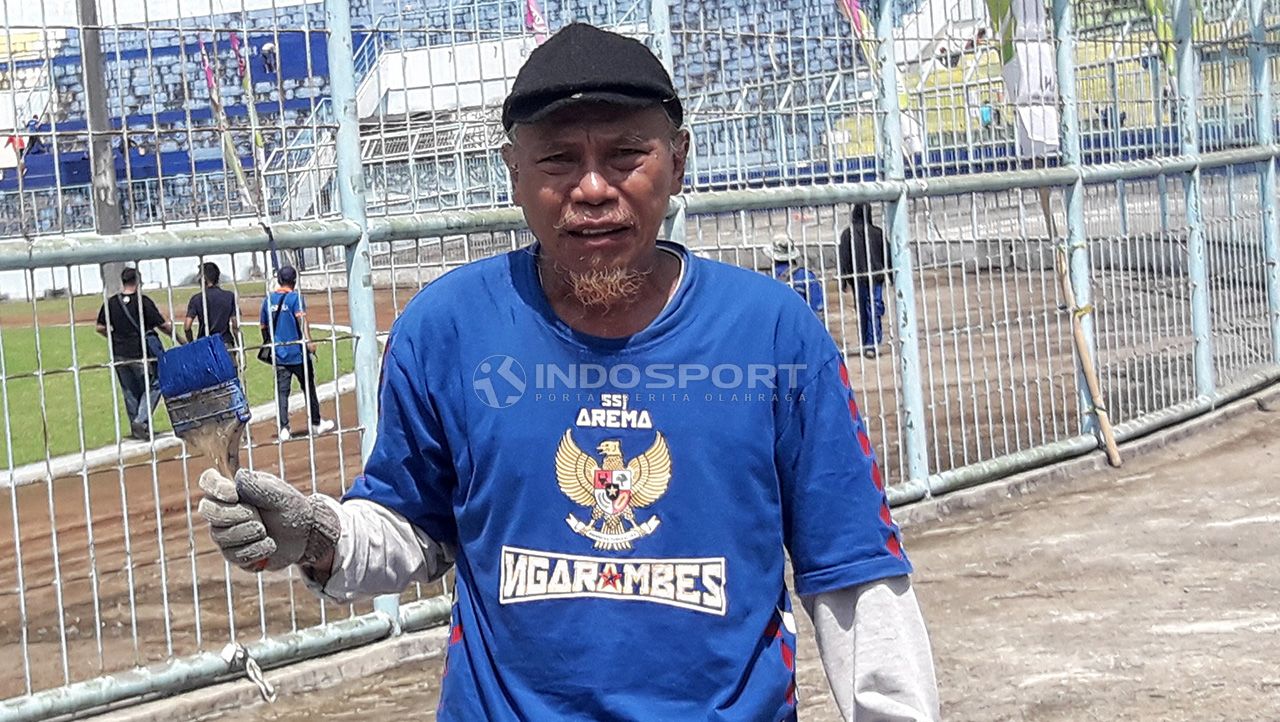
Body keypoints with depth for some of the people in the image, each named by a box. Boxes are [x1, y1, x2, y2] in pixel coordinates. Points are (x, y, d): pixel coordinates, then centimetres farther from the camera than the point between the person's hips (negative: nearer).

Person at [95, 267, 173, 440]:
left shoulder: (111, 303, 0)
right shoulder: (143, 301, -12)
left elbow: (101, 328, 3)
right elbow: (163, 325, -9)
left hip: (119, 355, 5)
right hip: (141, 354, -5)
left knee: (130, 392, 15)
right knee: (153, 386, 6)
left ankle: (136, 428, 20)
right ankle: (141, 420, -10)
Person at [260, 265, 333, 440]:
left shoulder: (268, 300, 8)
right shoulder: (295, 297, -7)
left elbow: (264, 326, 14)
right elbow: (301, 319, -20)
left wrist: (269, 345, 27)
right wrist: (308, 341, -27)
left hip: (278, 354, 4)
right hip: (297, 353, -4)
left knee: (282, 391, 2)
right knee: (308, 388, 10)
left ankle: (284, 429, -6)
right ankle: (316, 424, 20)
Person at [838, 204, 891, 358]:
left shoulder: (847, 234, -5)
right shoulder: (878, 232, -6)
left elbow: (844, 259, -4)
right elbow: (887, 255, 2)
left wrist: (844, 279, 2)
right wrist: (889, 274, 13)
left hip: (857, 278, 1)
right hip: (875, 277, -1)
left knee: (862, 312, 12)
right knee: (874, 310, 0)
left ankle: (866, 344, 19)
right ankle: (872, 344, -11)